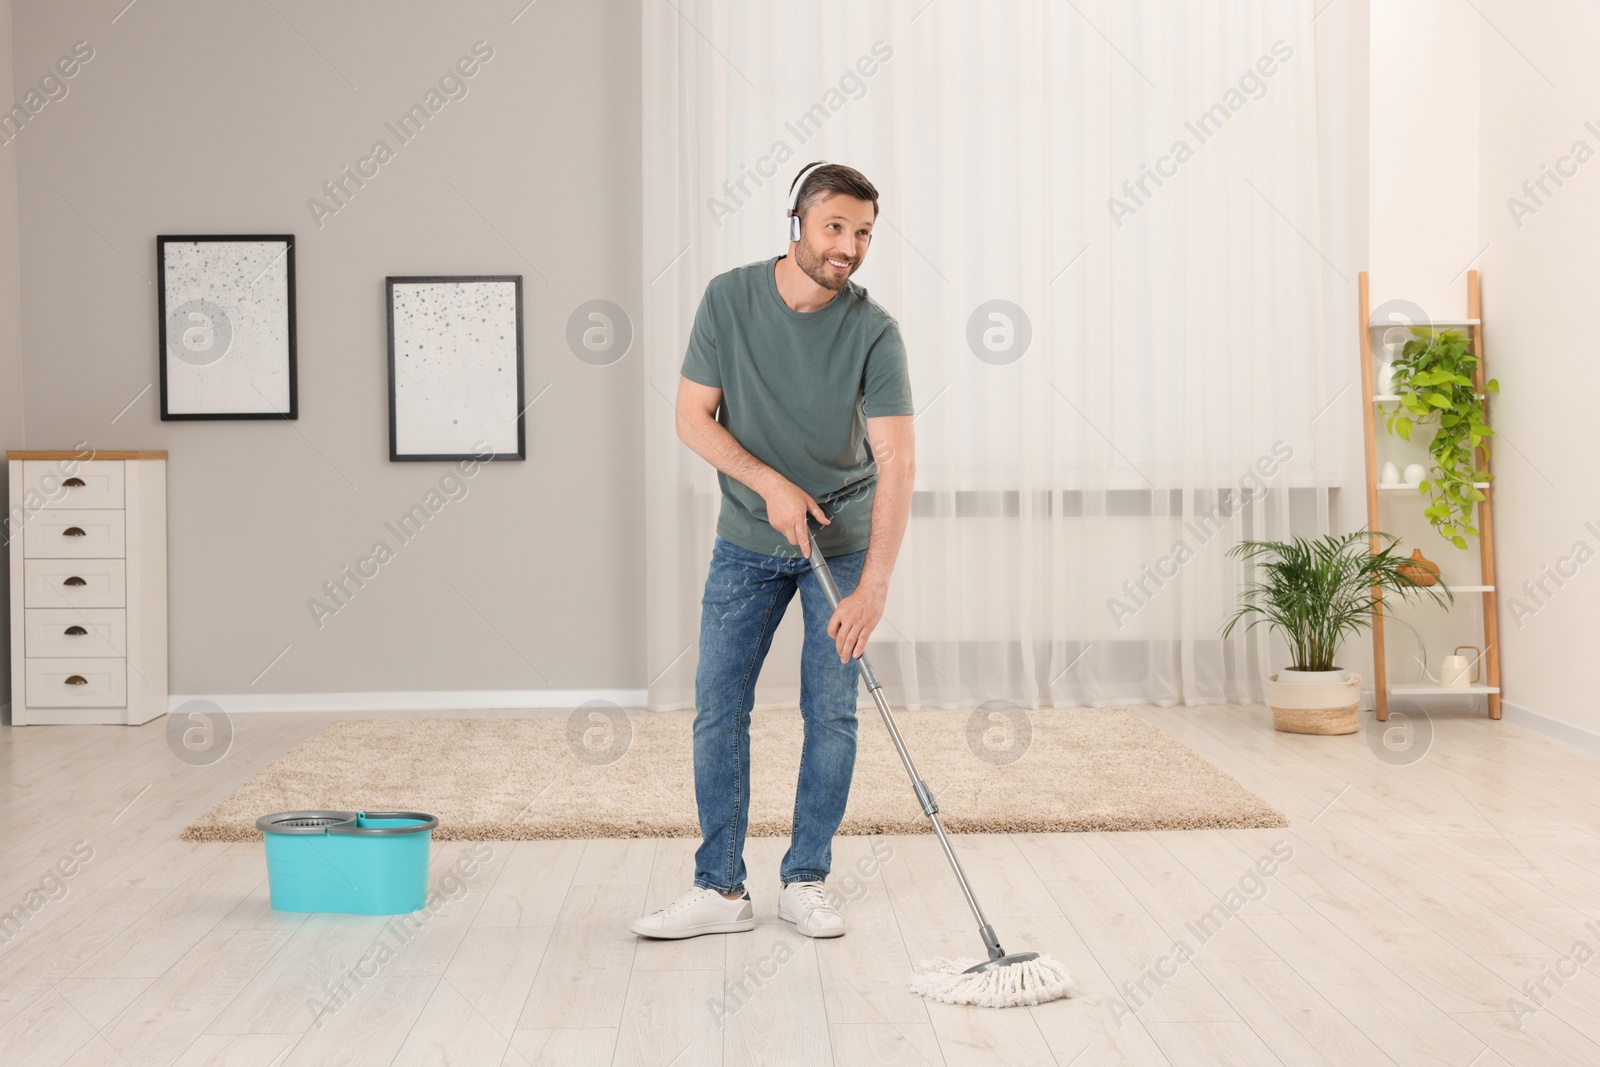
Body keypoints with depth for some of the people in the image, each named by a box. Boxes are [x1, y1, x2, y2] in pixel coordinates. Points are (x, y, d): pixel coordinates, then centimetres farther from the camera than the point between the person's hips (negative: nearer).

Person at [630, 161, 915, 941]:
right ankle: (720, 889, 6)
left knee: (832, 713, 0)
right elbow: (693, 418, -8)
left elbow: (895, 462, -24)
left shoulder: (872, 331, -18)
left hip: (842, 540, -1)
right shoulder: (729, 299, -12)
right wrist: (771, 484, -22)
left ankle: (806, 881, 14)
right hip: (747, 541, 1)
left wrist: (873, 588, -32)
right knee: (718, 707, -1)